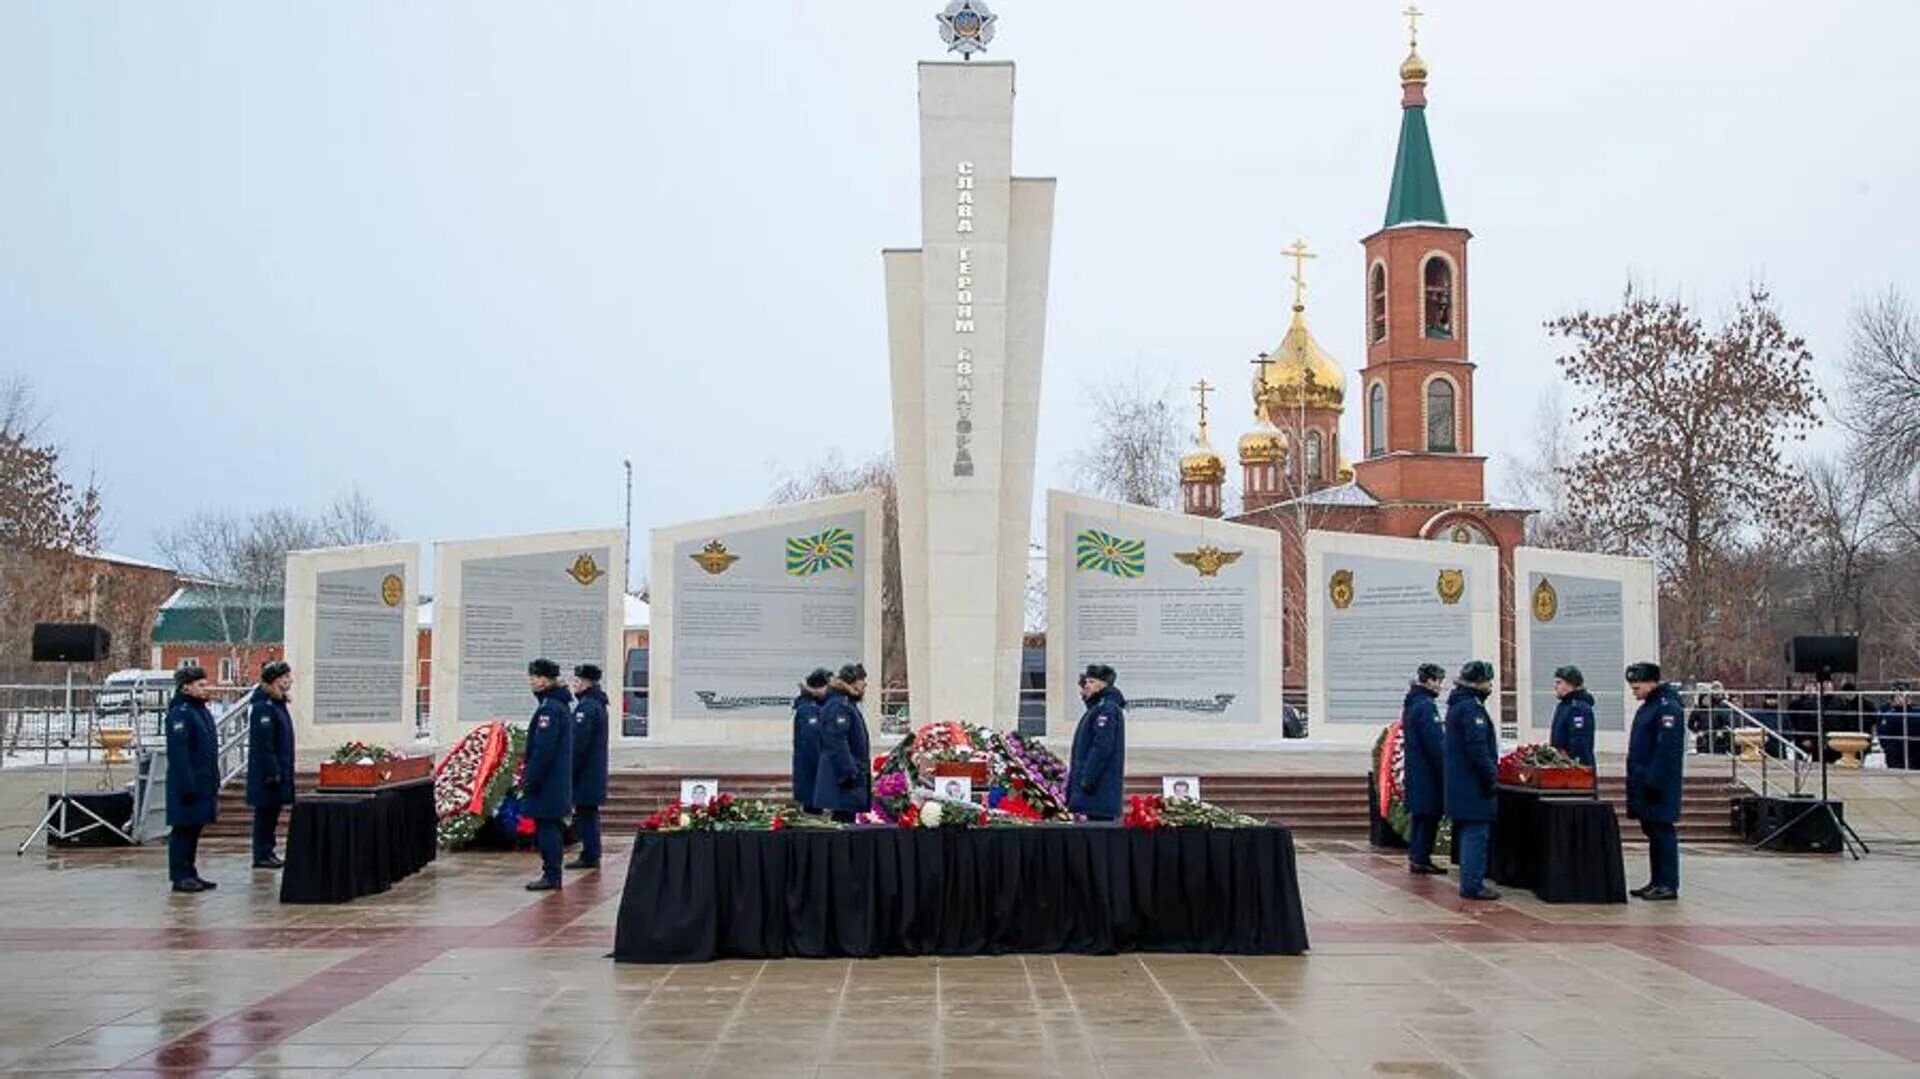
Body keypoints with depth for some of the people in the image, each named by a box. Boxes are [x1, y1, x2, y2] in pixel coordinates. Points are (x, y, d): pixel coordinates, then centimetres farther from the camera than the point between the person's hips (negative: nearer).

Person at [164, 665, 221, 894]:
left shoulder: (203, 711, 15)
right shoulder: (179, 713, -14)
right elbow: (178, 753, -20)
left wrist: (214, 783, 19)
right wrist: (187, 785, -23)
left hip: (203, 784, 9)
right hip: (187, 784, -9)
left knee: (194, 829, 13)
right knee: (183, 829, -3)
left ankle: (190, 874, 20)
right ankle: (180, 877, 3)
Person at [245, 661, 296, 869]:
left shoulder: (278, 704, 14)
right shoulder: (263, 707, -16)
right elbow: (263, 744, -20)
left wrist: (284, 771, 18)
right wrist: (272, 772, -21)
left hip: (279, 770, 9)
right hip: (267, 771, -9)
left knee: (272, 812, 13)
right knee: (266, 811, -3)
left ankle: (267, 852, 19)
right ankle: (262, 855, 4)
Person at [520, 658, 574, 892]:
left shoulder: (549, 709, -18)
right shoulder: (561, 705, 13)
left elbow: (543, 750, -21)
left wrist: (529, 781, -17)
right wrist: (529, 777, 21)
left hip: (547, 782, -10)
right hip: (558, 780, 10)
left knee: (545, 828, -3)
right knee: (549, 828, 15)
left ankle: (551, 876, 1)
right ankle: (552, 874, 20)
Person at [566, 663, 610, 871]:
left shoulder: (587, 707, -18)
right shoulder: (598, 704, 14)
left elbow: (579, 743, -21)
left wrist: (570, 771, -18)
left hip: (585, 773, -10)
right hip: (595, 772, 10)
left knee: (585, 813, -5)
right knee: (589, 813, 15)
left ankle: (590, 857, -2)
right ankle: (592, 855, 21)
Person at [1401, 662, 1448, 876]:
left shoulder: (1411, 703, 14)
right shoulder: (1426, 706, -17)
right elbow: (1435, 742, -19)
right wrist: (1444, 768, -13)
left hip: (1414, 768, 10)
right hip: (1428, 770, -10)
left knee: (1419, 814, 14)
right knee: (1430, 814, -3)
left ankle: (1415, 857, 18)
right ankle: (1421, 859, -1)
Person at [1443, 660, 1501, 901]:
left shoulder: (1457, 705, 16)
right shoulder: (1471, 708, -17)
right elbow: (1478, 748, -22)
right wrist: (1491, 777, -17)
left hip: (1460, 784, 10)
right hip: (1473, 784, -10)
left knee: (1469, 834, 15)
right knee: (1476, 834, -7)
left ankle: (1471, 882, 21)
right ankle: (1473, 885, -5)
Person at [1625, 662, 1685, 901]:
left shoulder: (1669, 708, -14)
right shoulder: (1647, 707, 17)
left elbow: (1667, 750, -21)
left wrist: (1653, 782, -23)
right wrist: (1635, 780, 18)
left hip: (1659, 787, -10)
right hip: (1644, 783, 10)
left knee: (1662, 833, -5)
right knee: (1652, 833, 12)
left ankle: (1669, 885, -1)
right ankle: (1657, 882, 18)